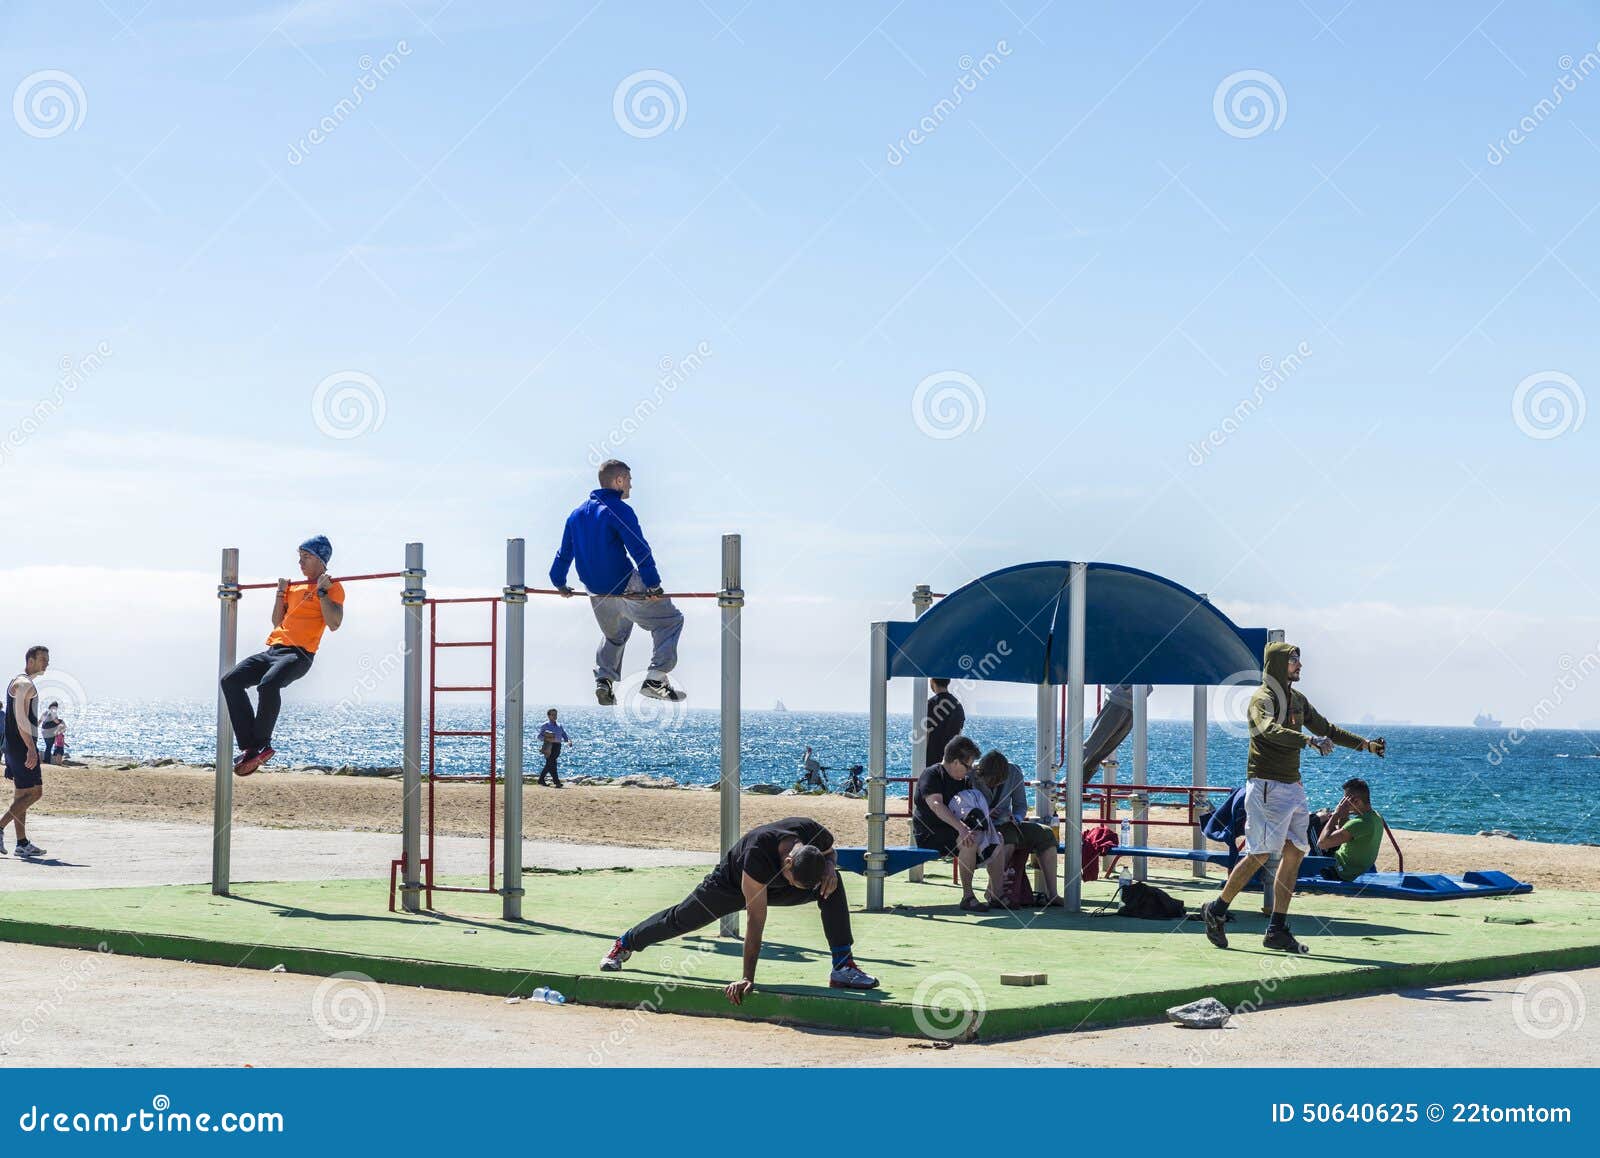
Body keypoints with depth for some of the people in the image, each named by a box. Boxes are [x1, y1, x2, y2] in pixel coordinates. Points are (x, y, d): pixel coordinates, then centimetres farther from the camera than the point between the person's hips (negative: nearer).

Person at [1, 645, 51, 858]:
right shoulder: (25, 684, -13)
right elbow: (21, 719, -21)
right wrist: (31, 749, -25)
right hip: (22, 745, -11)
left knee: (21, 794, 10)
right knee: (35, 792, -9)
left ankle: (22, 843, 10)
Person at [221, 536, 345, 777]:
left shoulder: (332, 587, 5)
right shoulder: (296, 587, 26)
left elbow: (334, 623, -11)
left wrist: (322, 591, -9)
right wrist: (281, 592, 19)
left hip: (299, 654, -8)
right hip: (274, 649, 8)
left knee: (268, 684, -36)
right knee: (231, 681, -12)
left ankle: (262, 745, -20)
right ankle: (250, 746, -15)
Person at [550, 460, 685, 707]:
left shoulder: (577, 513, 10)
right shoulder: (619, 510, -14)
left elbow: (565, 552, 18)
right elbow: (640, 550, -20)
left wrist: (560, 583, 29)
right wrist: (654, 584, -19)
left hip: (596, 593, 8)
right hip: (626, 588, -7)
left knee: (613, 635, 31)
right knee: (670, 620, 5)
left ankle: (604, 680, 13)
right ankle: (655, 678, -8)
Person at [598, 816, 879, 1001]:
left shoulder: (815, 834, -34)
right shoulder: (757, 856, -47)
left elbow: (829, 852, -4)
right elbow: (756, 921, -44)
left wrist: (829, 865, -29)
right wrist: (747, 979, -42)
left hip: (771, 885, 4)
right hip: (731, 883, -3)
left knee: (833, 885, -21)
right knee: (680, 919, 13)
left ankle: (843, 967, -16)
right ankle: (624, 944, 42)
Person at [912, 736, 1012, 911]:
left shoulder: (964, 780, 16)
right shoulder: (932, 775, -12)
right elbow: (936, 805, -28)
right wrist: (961, 828, -40)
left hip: (954, 830, 9)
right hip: (930, 834, -9)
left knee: (999, 840, -2)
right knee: (970, 840, -34)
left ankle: (996, 894, -1)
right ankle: (967, 896, -30)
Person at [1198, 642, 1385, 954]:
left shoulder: (1297, 699, 16)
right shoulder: (1262, 698, -11)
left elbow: (1326, 728, 28)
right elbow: (1270, 730, -32)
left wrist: (1366, 745, 26)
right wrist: (1313, 742, -43)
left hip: (1292, 786, 8)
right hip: (1266, 785, -8)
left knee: (1295, 853, 3)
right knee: (1260, 853, -11)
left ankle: (1277, 930, 5)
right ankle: (1216, 911, 3)